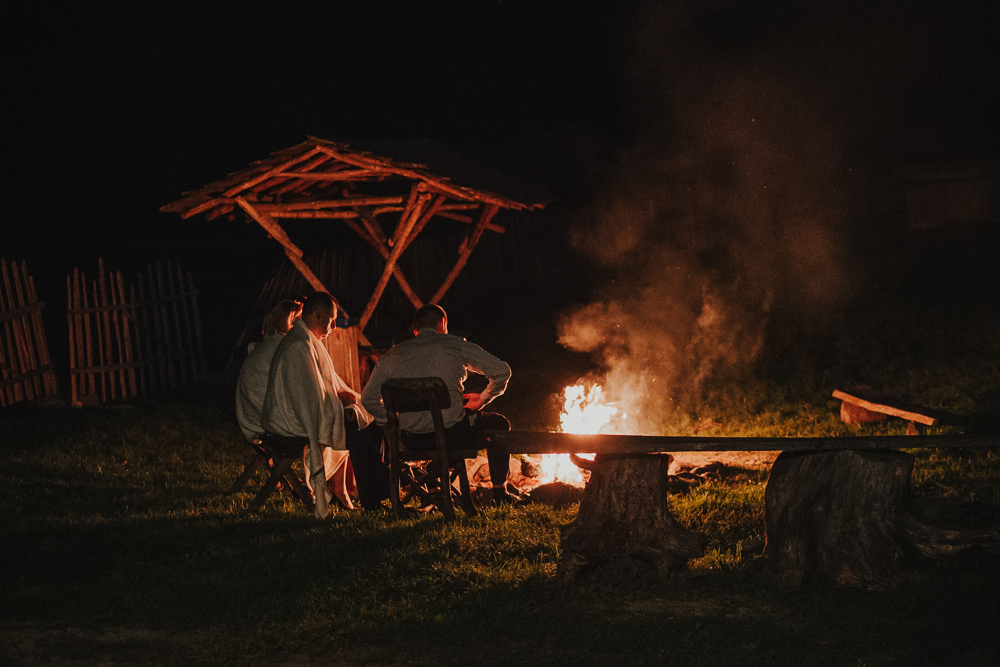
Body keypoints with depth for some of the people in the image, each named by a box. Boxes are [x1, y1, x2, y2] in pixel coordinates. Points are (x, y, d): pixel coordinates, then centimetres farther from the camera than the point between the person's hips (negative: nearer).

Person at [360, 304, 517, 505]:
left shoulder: (392, 355, 9)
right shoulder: (456, 345, 2)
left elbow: (369, 399, 9)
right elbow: (502, 371, 0)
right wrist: (483, 399, 17)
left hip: (412, 440, 4)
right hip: (453, 433, -4)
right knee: (499, 424, 26)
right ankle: (499, 492, 31)